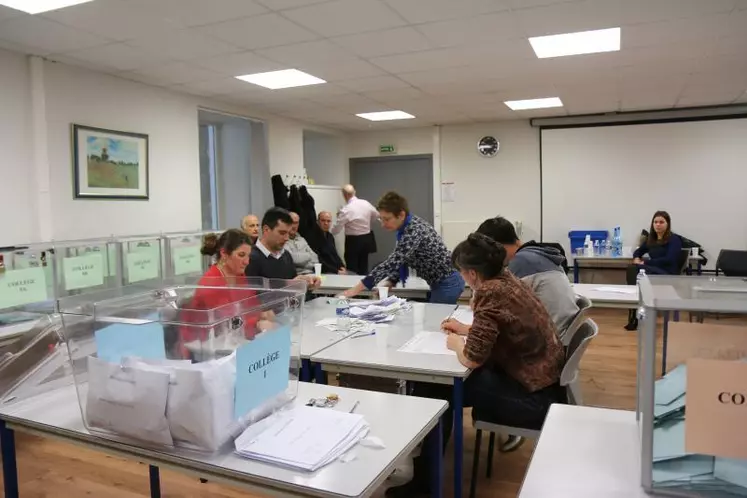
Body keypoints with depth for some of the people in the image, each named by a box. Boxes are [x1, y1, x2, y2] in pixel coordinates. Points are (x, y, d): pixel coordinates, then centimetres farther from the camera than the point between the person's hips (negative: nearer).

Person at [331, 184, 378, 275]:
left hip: (353, 241, -6)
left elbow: (335, 230, -15)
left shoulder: (346, 210, -19)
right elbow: (376, 215, 16)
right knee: (364, 268, 16)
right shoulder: (366, 203, -3)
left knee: (352, 271, 4)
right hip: (367, 239, 6)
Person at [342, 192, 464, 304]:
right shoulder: (407, 227, 3)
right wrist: (389, 283, -4)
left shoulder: (413, 231, -25)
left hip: (447, 285, -9)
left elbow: (392, 263, -32)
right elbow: (399, 261, 11)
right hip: (440, 283, 9)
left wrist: (357, 289, -30)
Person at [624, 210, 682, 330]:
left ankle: (636, 316, -25)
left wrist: (644, 263, -17)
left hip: (668, 275, -6)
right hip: (654, 272, 6)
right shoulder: (651, 239, 17)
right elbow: (638, 251, 29)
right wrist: (636, 258, 3)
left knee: (635, 269, -31)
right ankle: (634, 315, -31)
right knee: (632, 269, -28)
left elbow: (669, 260, -15)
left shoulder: (674, 239, -1)